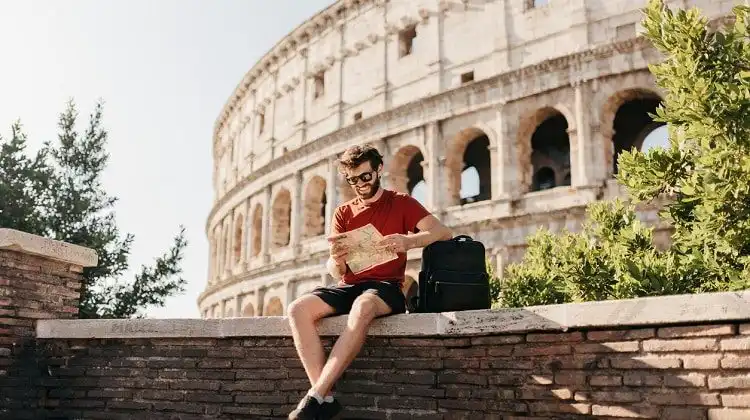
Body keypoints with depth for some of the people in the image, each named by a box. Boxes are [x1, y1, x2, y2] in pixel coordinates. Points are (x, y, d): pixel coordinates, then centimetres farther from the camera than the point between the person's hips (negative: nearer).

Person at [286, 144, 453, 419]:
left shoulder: (401, 203, 9)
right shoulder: (343, 213, 16)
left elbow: (443, 233, -5)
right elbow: (336, 273, 8)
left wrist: (408, 241, -24)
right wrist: (336, 261, -18)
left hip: (386, 286, -4)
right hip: (348, 287, 4)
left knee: (363, 306, -40)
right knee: (298, 309, -25)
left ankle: (315, 397, -37)